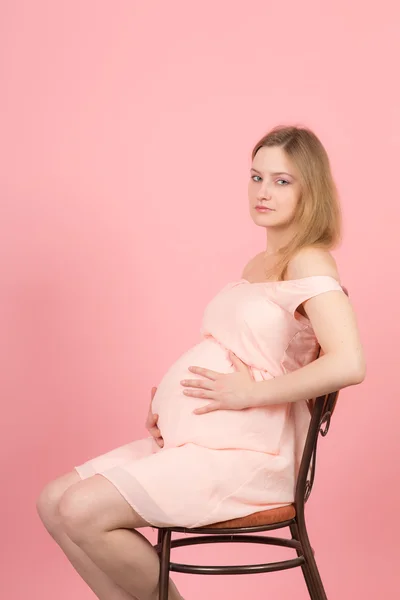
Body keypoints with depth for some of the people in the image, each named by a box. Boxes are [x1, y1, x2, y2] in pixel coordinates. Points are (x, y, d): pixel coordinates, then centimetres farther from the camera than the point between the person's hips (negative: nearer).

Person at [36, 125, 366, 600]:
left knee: (83, 512, -20)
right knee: (54, 502, 0)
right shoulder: (257, 264, 18)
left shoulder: (309, 262, -10)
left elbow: (347, 365, -24)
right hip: (194, 439, 9)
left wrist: (249, 393, -18)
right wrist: (166, 400, 8)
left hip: (245, 451, -9)